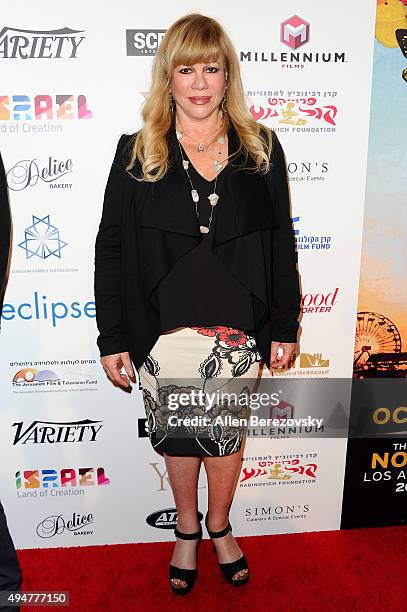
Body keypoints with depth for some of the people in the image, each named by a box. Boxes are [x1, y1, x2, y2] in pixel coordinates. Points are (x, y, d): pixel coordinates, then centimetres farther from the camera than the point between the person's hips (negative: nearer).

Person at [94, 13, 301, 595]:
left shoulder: (261, 148, 3)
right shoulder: (136, 153, -1)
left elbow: (281, 242, 5)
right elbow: (110, 248, -1)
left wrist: (284, 326, 3)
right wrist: (113, 339, -4)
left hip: (240, 328, 1)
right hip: (164, 330, 0)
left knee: (227, 430, 16)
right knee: (177, 434, 15)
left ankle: (220, 526, 44)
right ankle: (187, 531, 44)